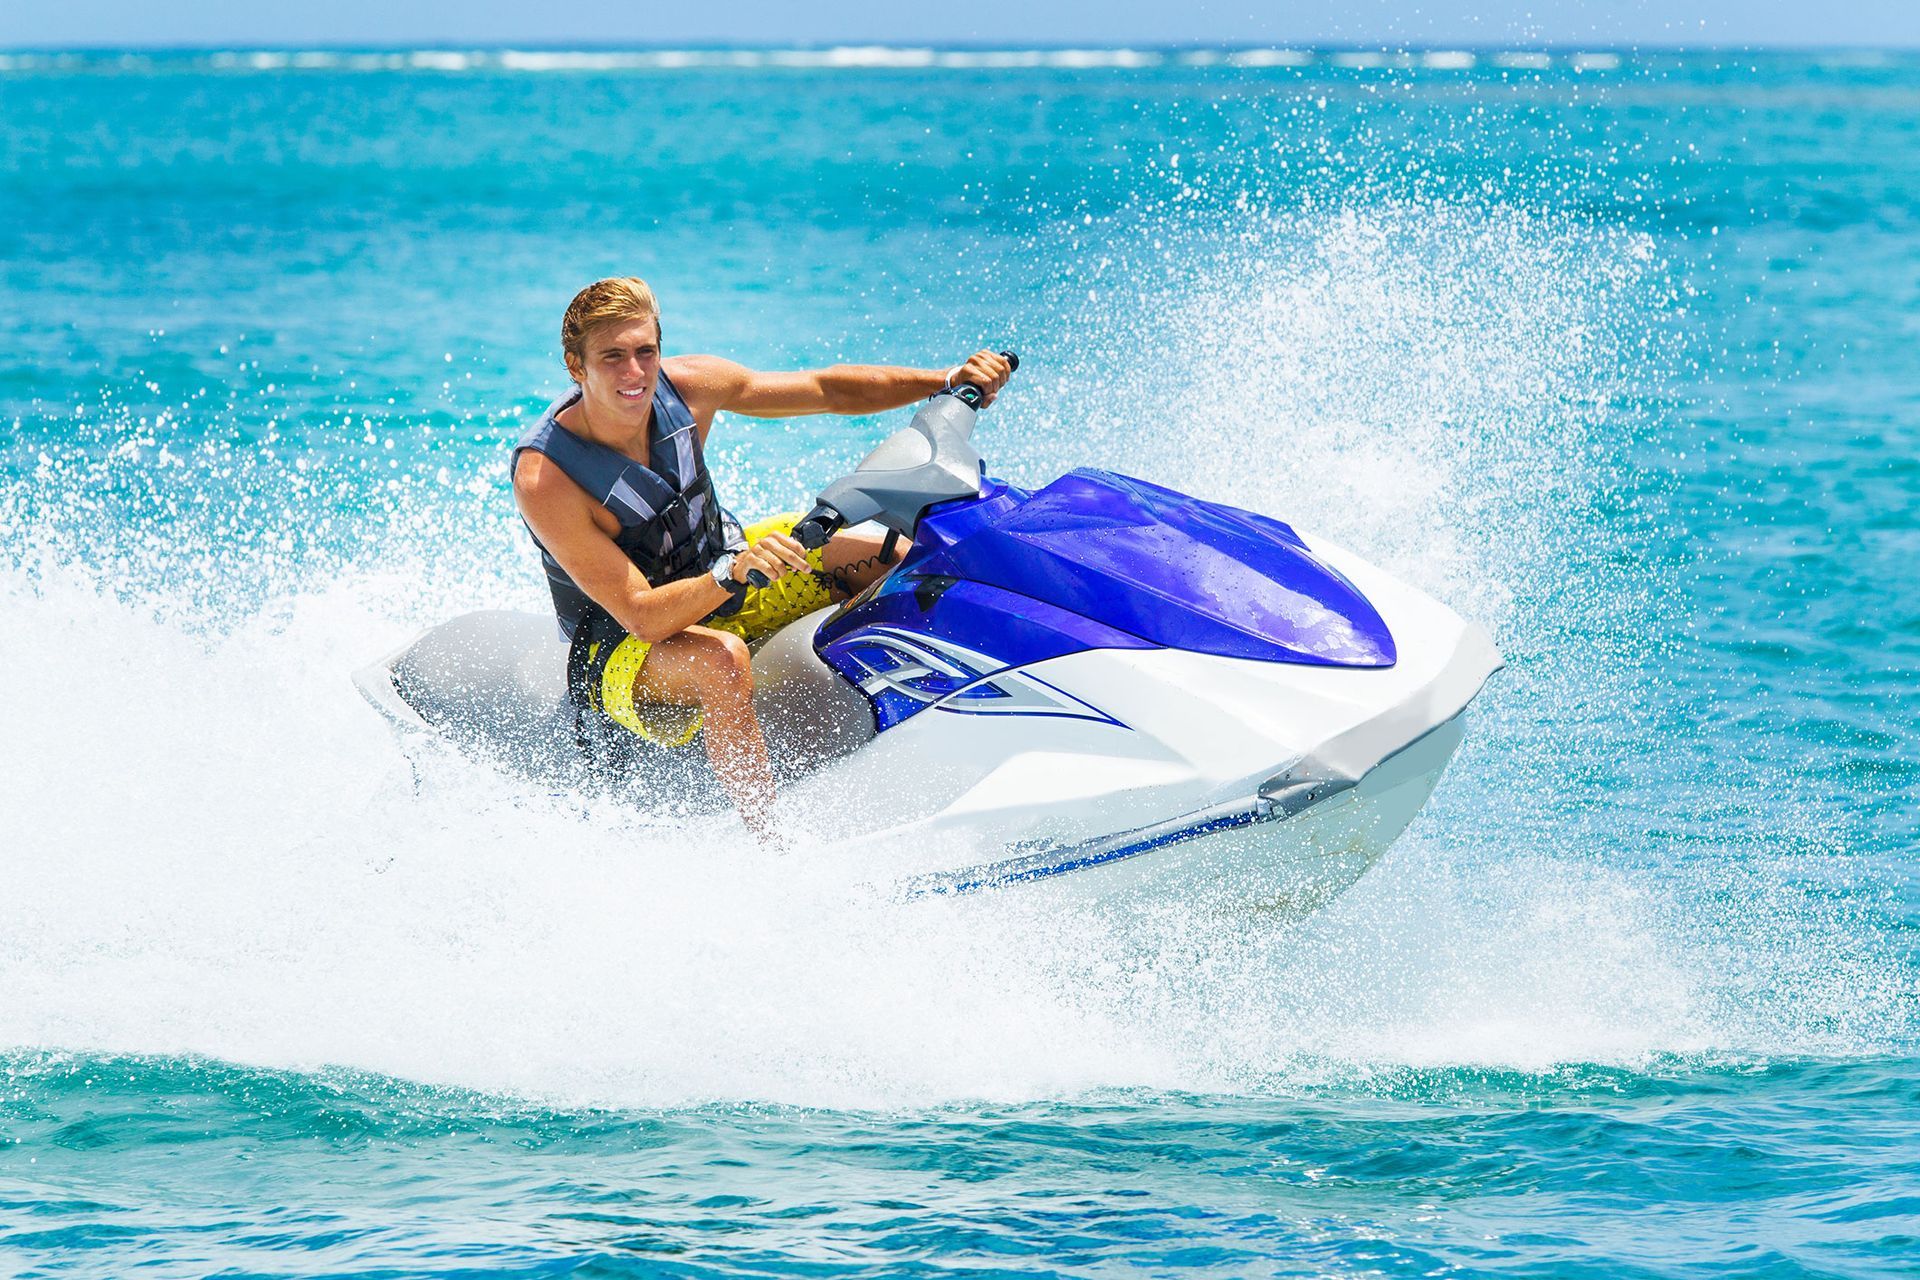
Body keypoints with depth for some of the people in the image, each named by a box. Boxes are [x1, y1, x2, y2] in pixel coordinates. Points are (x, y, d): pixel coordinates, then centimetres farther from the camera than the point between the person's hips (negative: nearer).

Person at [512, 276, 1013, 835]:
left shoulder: (684, 386, -15)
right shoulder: (544, 479, -30)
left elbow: (826, 390, -4)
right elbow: (641, 616, -33)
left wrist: (950, 379, -14)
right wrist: (734, 573, -50)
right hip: (621, 648, -7)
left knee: (887, 553, -6)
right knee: (721, 659, -40)